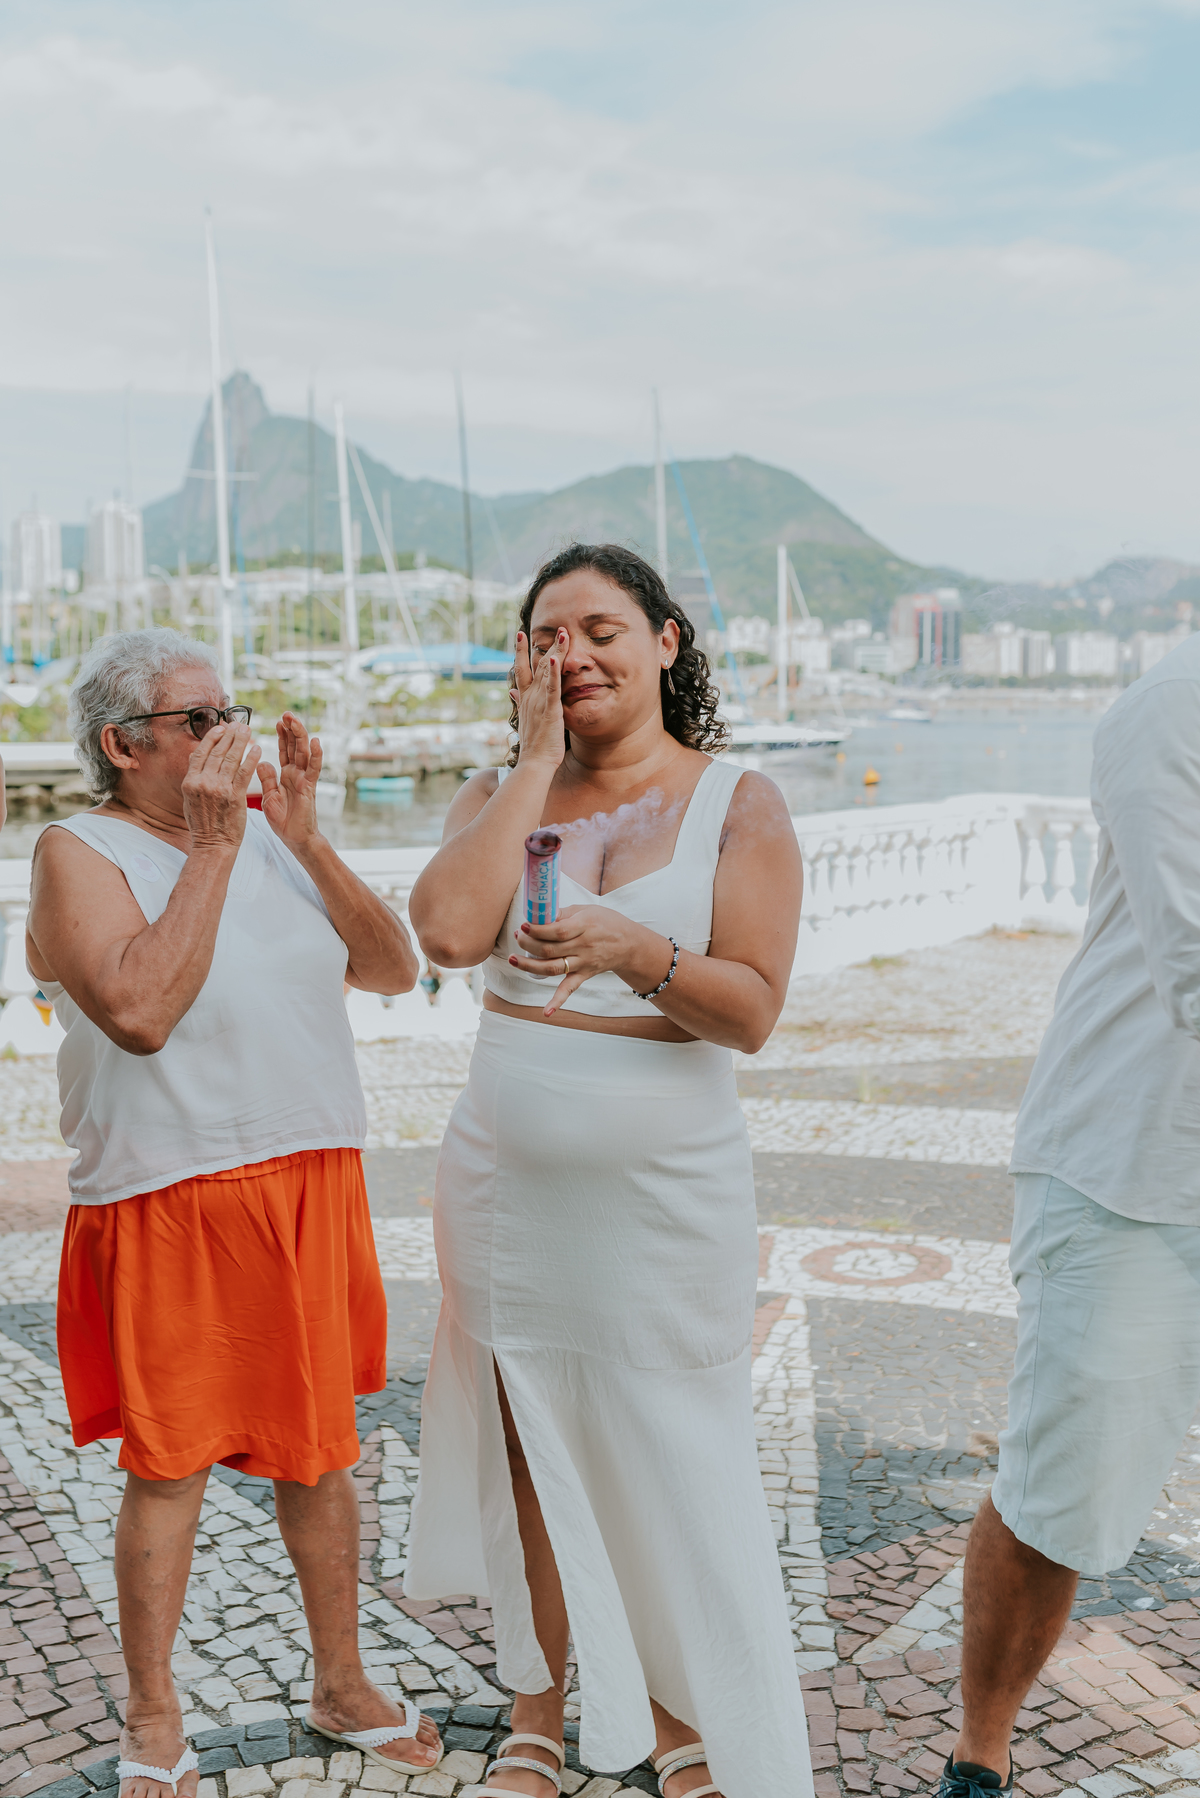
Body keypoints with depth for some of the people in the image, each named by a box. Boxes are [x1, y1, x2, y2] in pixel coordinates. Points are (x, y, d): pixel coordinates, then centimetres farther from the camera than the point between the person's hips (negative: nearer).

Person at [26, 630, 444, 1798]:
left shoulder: (264, 832, 8)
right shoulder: (77, 852, -7)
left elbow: (393, 969, 2)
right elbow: (140, 1010, -24)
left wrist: (303, 837, -7)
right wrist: (212, 847, -20)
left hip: (310, 1186, 5)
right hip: (168, 1201, -5)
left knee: (317, 1447, 14)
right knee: (169, 1463, 6)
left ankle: (341, 1687, 33)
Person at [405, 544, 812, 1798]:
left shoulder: (739, 805, -4)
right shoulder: (498, 794, 4)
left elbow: (752, 1012, -11)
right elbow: (447, 930, -17)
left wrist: (630, 949, -29)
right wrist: (539, 762, -12)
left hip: (668, 1190, -2)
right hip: (506, 1181, 3)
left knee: (674, 1462, 9)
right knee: (526, 1453, 14)